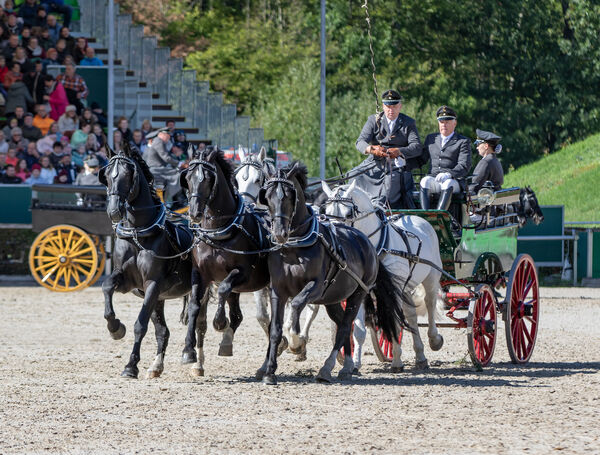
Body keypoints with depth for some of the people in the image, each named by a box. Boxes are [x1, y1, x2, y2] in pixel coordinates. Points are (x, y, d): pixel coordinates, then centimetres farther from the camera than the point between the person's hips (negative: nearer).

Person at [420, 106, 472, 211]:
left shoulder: (463, 142, 8)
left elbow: (464, 166, -4)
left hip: (453, 180, -3)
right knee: (425, 181, -31)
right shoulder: (431, 138, 24)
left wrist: (448, 174, -23)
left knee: (447, 184, -37)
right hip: (433, 178, 3)